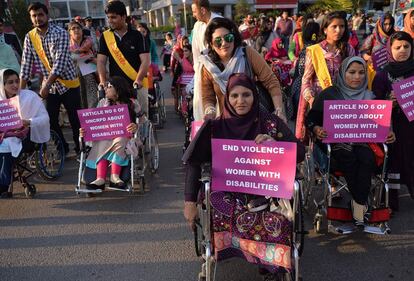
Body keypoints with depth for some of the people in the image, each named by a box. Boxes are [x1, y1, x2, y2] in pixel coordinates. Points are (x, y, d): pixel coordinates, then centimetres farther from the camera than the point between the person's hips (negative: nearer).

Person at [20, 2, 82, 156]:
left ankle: (80, 150, 16)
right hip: (50, 85, 5)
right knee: (50, 120, 6)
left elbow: (60, 61, -21)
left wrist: (46, 85, -25)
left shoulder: (60, 33, -13)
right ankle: (62, 149, 25)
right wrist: (21, 90, -3)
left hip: (68, 83, -4)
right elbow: (26, 65, 2)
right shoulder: (30, 37, 2)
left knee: (75, 119, 0)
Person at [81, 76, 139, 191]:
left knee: (119, 141, -37)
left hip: (123, 135, -2)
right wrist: (85, 130, -9)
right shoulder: (103, 103, 20)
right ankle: (100, 179, -44)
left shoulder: (131, 104, 10)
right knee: (102, 146, -32)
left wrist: (135, 126, -24)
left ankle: (114, 177, -39)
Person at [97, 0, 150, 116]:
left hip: (137, 86, -1)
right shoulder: (105, 37, 6)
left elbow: (146, 61, -8)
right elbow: (101, 61, 3)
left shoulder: (137, 35, -1)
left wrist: (138, 80, -23)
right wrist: (103, 81, -12)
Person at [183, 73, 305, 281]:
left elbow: (300, 153, 5)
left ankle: (273, 264, 2)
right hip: (227, 194, -1)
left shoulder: (271, 122, 6)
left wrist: (274, 143, -14)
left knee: (280, 221, -28)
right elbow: (194, 162, 3)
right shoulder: (216, 127, 4)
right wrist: (190, 202, -4)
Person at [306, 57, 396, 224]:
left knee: (368, 159, -31)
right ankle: (362, 203, -18)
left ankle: (358, 204, -20)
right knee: (349, 158, -34)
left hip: (361, 141, 2)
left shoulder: (369, 97, 16)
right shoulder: (329, 94, 6)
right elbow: (311, 119, 2)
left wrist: (387, 133, -7)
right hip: (334, 141, -2)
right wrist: (317, 129, -20)